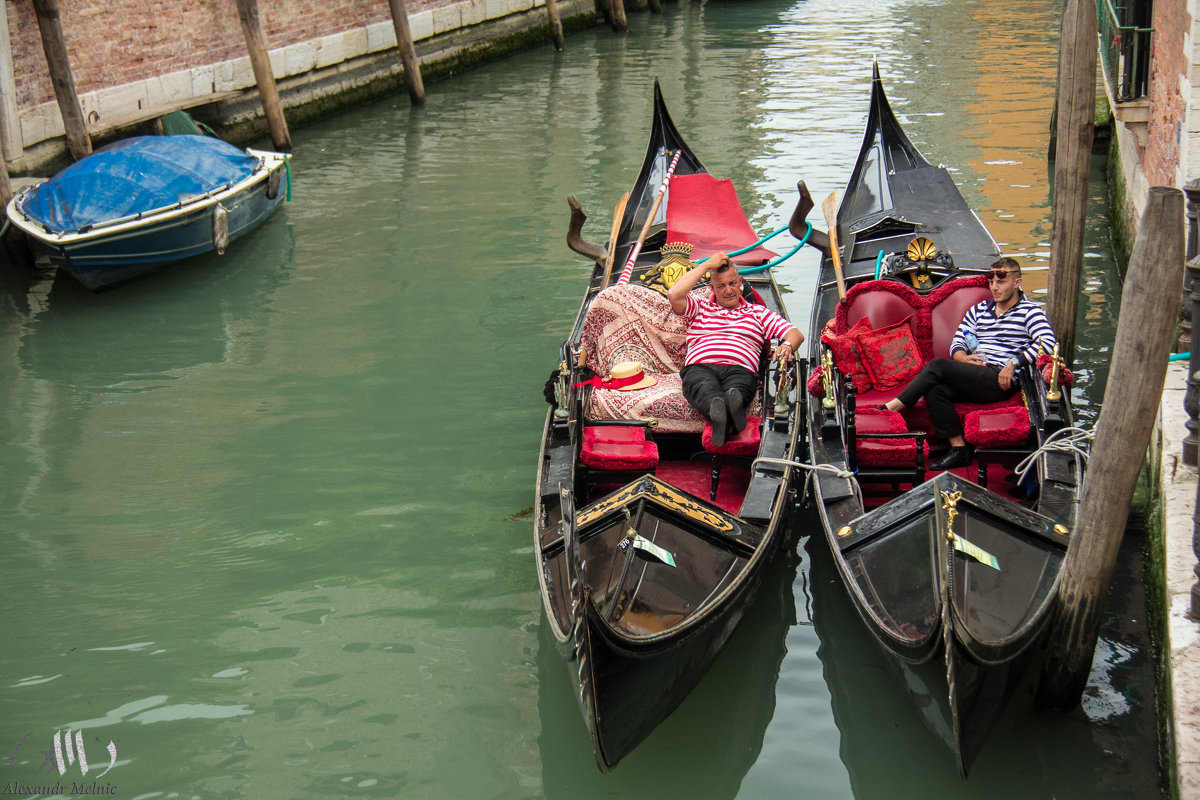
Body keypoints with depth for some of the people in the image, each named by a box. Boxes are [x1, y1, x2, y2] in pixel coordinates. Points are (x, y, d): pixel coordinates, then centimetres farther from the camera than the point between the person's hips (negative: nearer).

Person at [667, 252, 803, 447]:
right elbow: (674, 295, 9)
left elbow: (796, 333, 21)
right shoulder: (699, 307, 32)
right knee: (706, 390, -41)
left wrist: (787, 345, -7)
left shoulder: (757, 312, 33)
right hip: (700, 367, 0)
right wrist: (707, 265, 15)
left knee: (736, 393, -40)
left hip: (740, 370, 0)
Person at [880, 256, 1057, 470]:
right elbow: (957, 343, 18)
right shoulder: (977, 310, 23)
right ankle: (958, 449, -21)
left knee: (938, 366, -24)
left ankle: (892, 407, -19)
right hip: (973, 379, 6)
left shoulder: (1029, 312, 5)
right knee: (934, 390, -26)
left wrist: (1013, 363, -20)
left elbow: (1048, 343, -12)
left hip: (1001, 381, -6)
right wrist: (963, 357, -6)